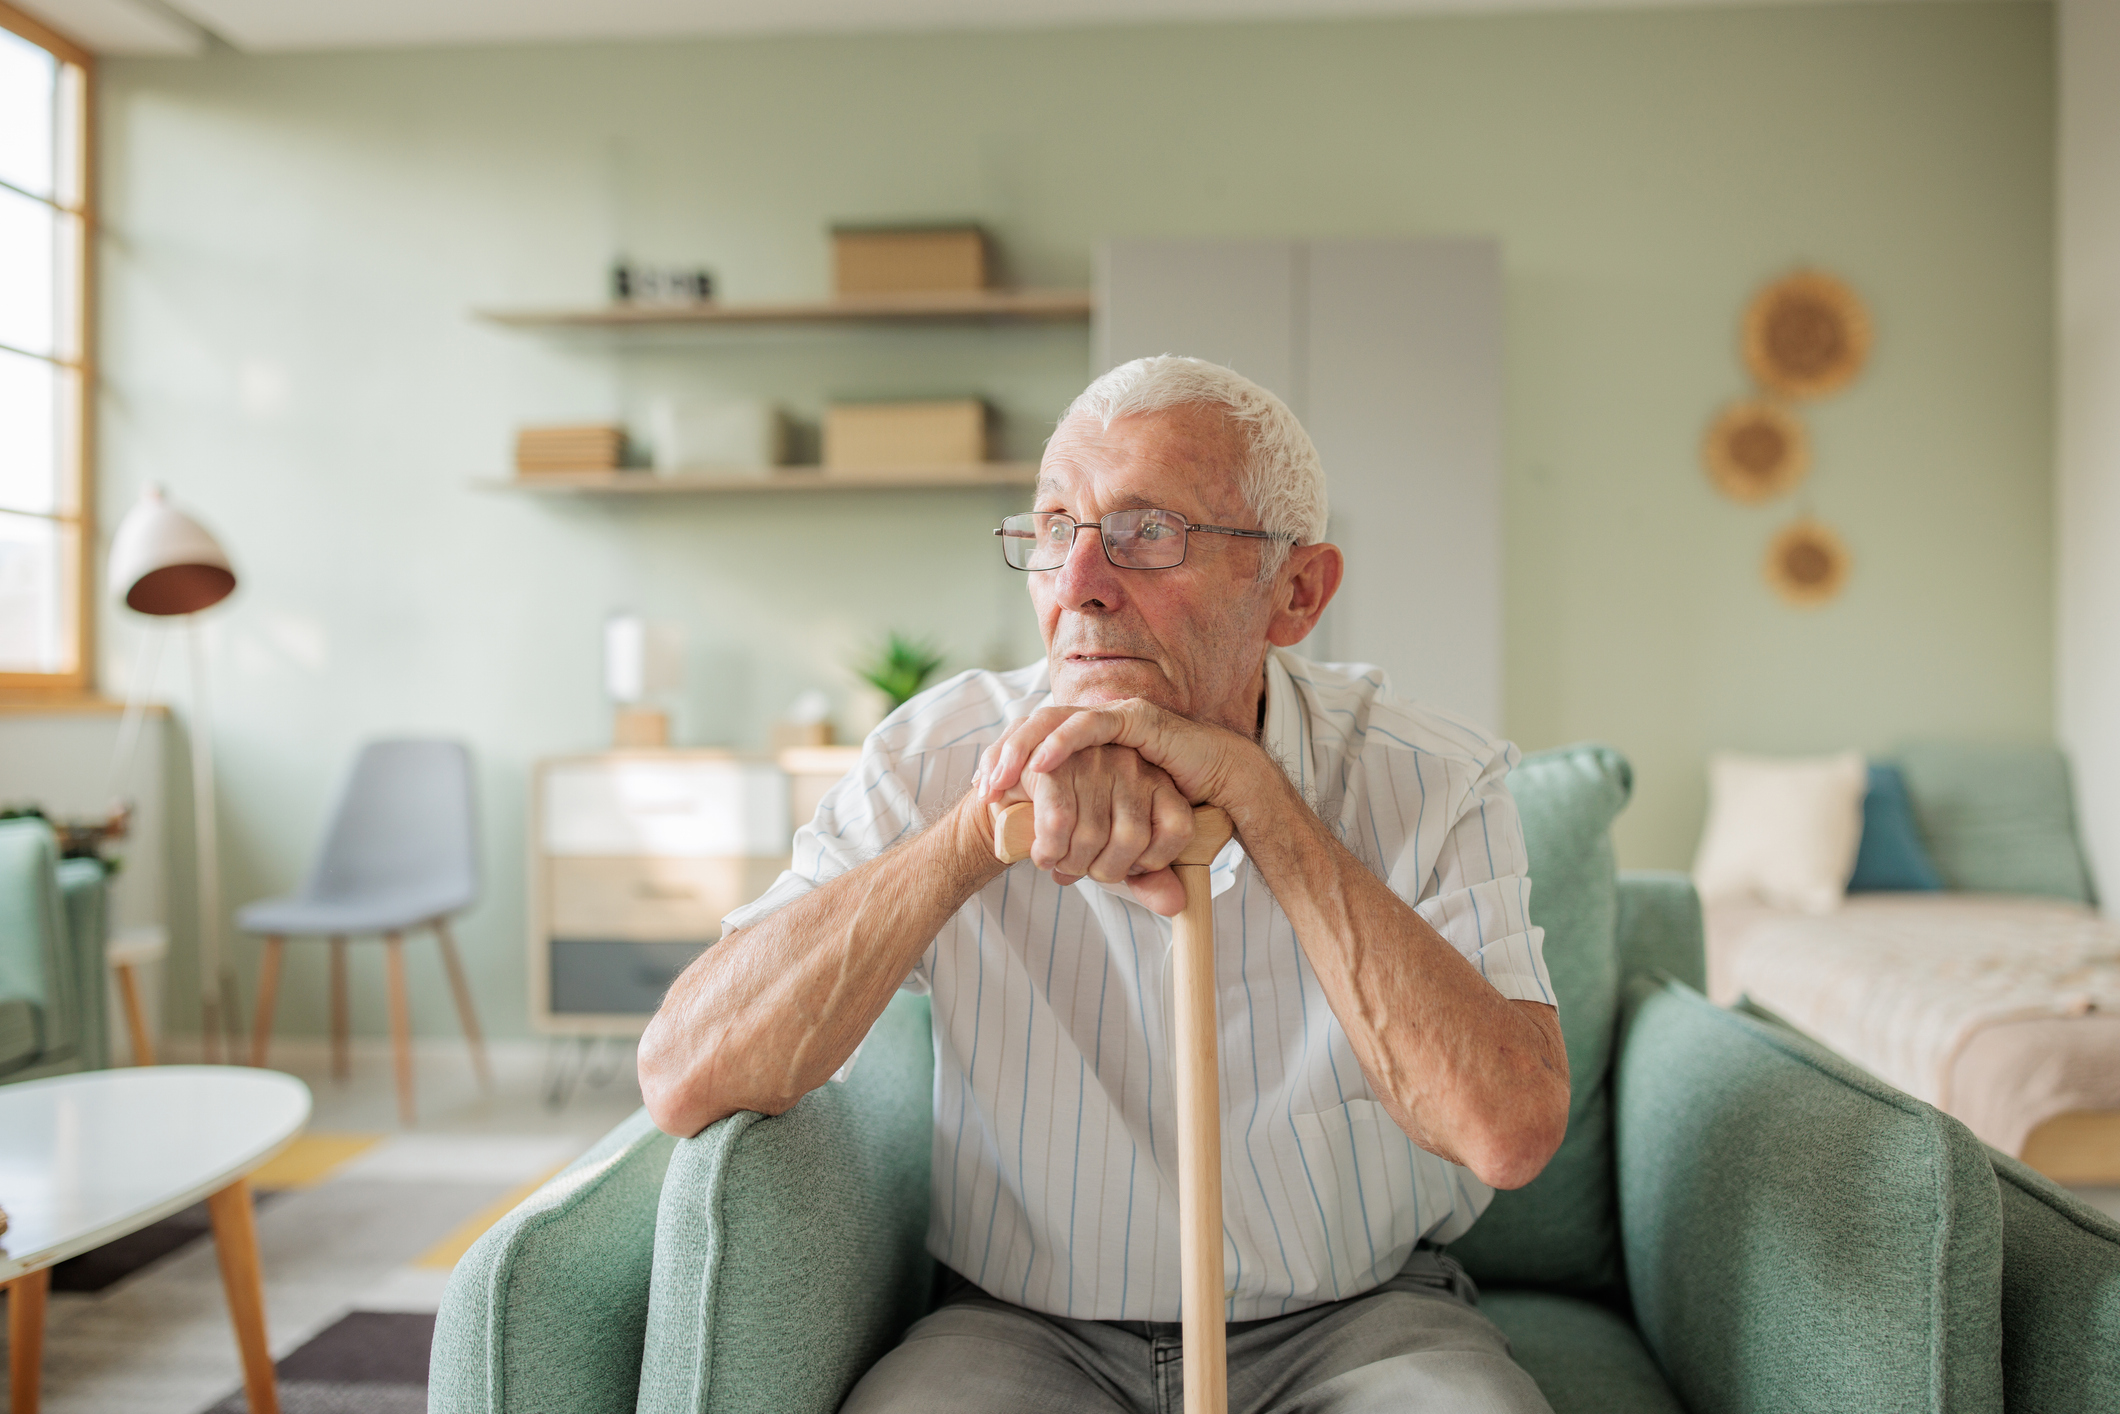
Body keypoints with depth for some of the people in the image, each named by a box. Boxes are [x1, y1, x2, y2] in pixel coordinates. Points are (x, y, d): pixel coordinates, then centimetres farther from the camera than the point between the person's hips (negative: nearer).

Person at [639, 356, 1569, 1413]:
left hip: (1359, 1317, 1)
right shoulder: (940, 757, -10)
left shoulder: (1433, 781, -11)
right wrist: (985, 821, -31)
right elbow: (681, 1081, -19)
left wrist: (1255, 792, -28)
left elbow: (1514, 1133, -25)